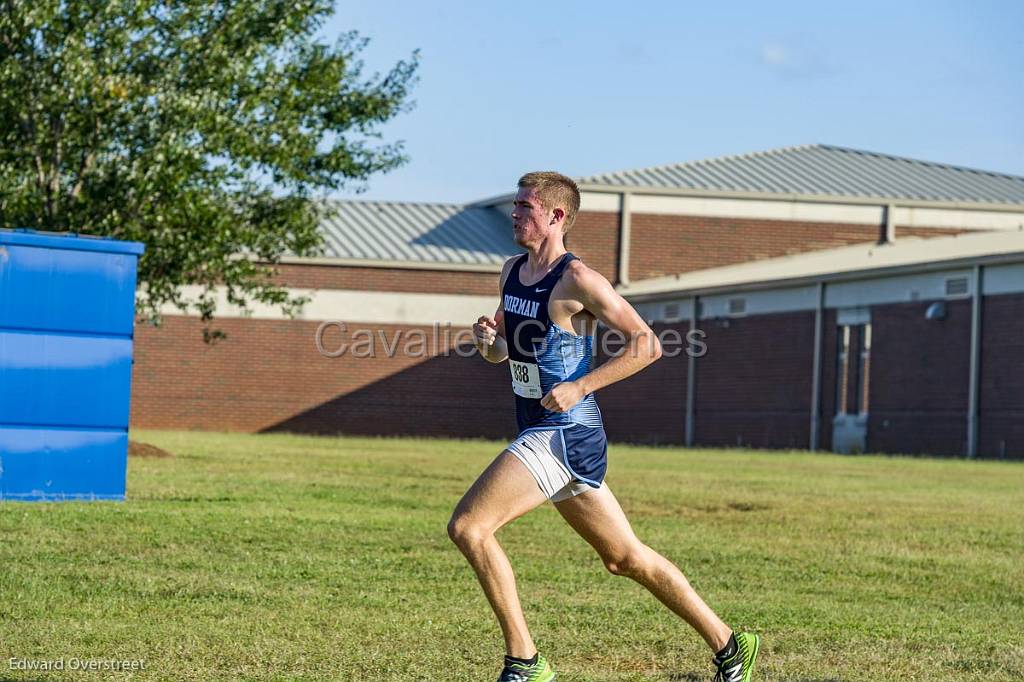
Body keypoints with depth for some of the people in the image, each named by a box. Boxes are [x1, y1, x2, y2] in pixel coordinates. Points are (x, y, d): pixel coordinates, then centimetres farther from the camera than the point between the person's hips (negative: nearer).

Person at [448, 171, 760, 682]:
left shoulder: (577, 280, -13)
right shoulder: (512, 272, 12)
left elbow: (647, 344, -14)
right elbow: (499, 353, 23)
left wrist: (580, 387, -19)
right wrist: (487, 339, 0)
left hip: (563, 433, -9)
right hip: (540, 434, 9)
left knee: (466, 527, -15)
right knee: (624, 558, 14)